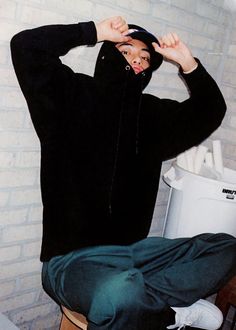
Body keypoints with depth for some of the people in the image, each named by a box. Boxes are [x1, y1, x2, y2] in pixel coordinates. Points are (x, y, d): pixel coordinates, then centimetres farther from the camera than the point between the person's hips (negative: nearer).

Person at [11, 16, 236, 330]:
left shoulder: (153, 113, 10)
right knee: (120, 295, -39)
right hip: (72, 258, -6)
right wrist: (96, 32, -11)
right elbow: (26, 47, -15)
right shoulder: (73, 95, -3)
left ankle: (144, 302, -18)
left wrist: (188, 63, 3)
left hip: (133, 248, 6)